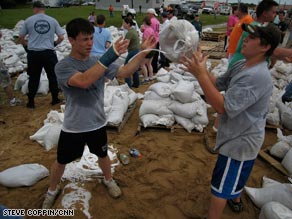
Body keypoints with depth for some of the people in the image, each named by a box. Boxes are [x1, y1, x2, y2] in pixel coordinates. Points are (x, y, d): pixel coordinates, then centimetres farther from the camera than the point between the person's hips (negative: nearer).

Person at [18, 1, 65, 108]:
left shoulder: (28, 20, 2)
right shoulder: (52, 20, 2)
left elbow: (21, 38, 7)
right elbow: (61, 37, 3)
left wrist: (26, 45, 26)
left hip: (33, 53, 0)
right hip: (49, 52, 0)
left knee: (33, 78, 9)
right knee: (52, 76, 13)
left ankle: (31, 102, 17)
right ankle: (55, 99, 20)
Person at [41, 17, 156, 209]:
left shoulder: (98, 62, -4)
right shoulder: (63, 66, -18)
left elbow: (124, 72, -13)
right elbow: (84, 81, -38)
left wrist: (143, 52, -25)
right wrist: (110, 56, -44)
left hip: (97, 124, 3)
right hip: (73, 127, -3)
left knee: (103, 155, 24)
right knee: (61, 161, 19)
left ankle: (108, 180, 52)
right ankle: (53, 190, 47)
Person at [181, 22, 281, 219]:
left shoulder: (258, 76, -32)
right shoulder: (241, 65, -2)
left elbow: (223, 107, -35)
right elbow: (217, 84, 1)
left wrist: (200, 75, -36)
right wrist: (200, 67, -15)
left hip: (240, 141, -10)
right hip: (241, 136, 10)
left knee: (221, 186, 7)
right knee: (236, 175, 33)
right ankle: (235, 200, 60)